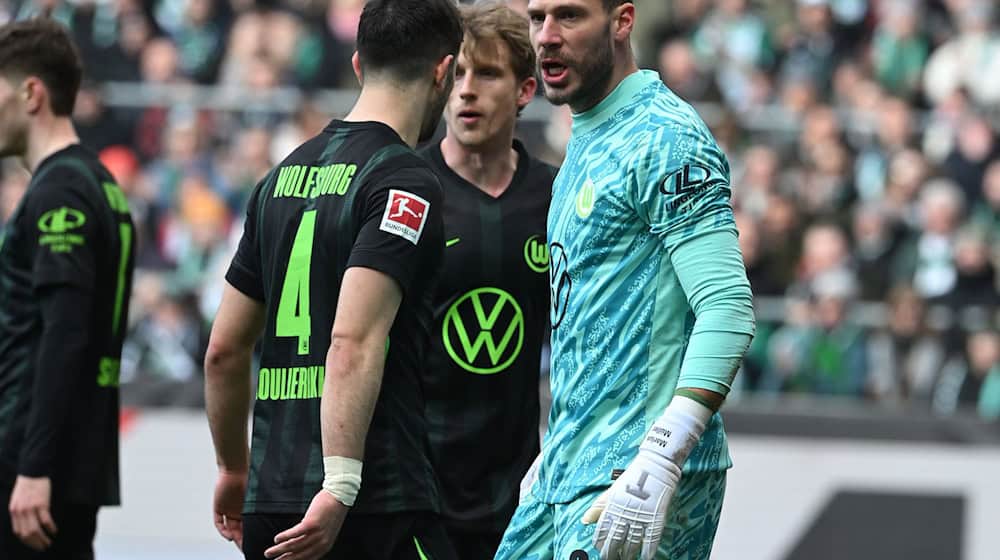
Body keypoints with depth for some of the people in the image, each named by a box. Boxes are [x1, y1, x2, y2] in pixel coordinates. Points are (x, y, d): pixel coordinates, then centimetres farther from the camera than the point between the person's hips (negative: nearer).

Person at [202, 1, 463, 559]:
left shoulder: (283, 177, 16)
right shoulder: (405, 183, -8)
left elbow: (224, 351, 20)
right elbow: (354, 343, -21)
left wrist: (234, 470, 32)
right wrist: (340, 486, -25)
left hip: (270, 503, 8)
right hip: (378, 505, -8)